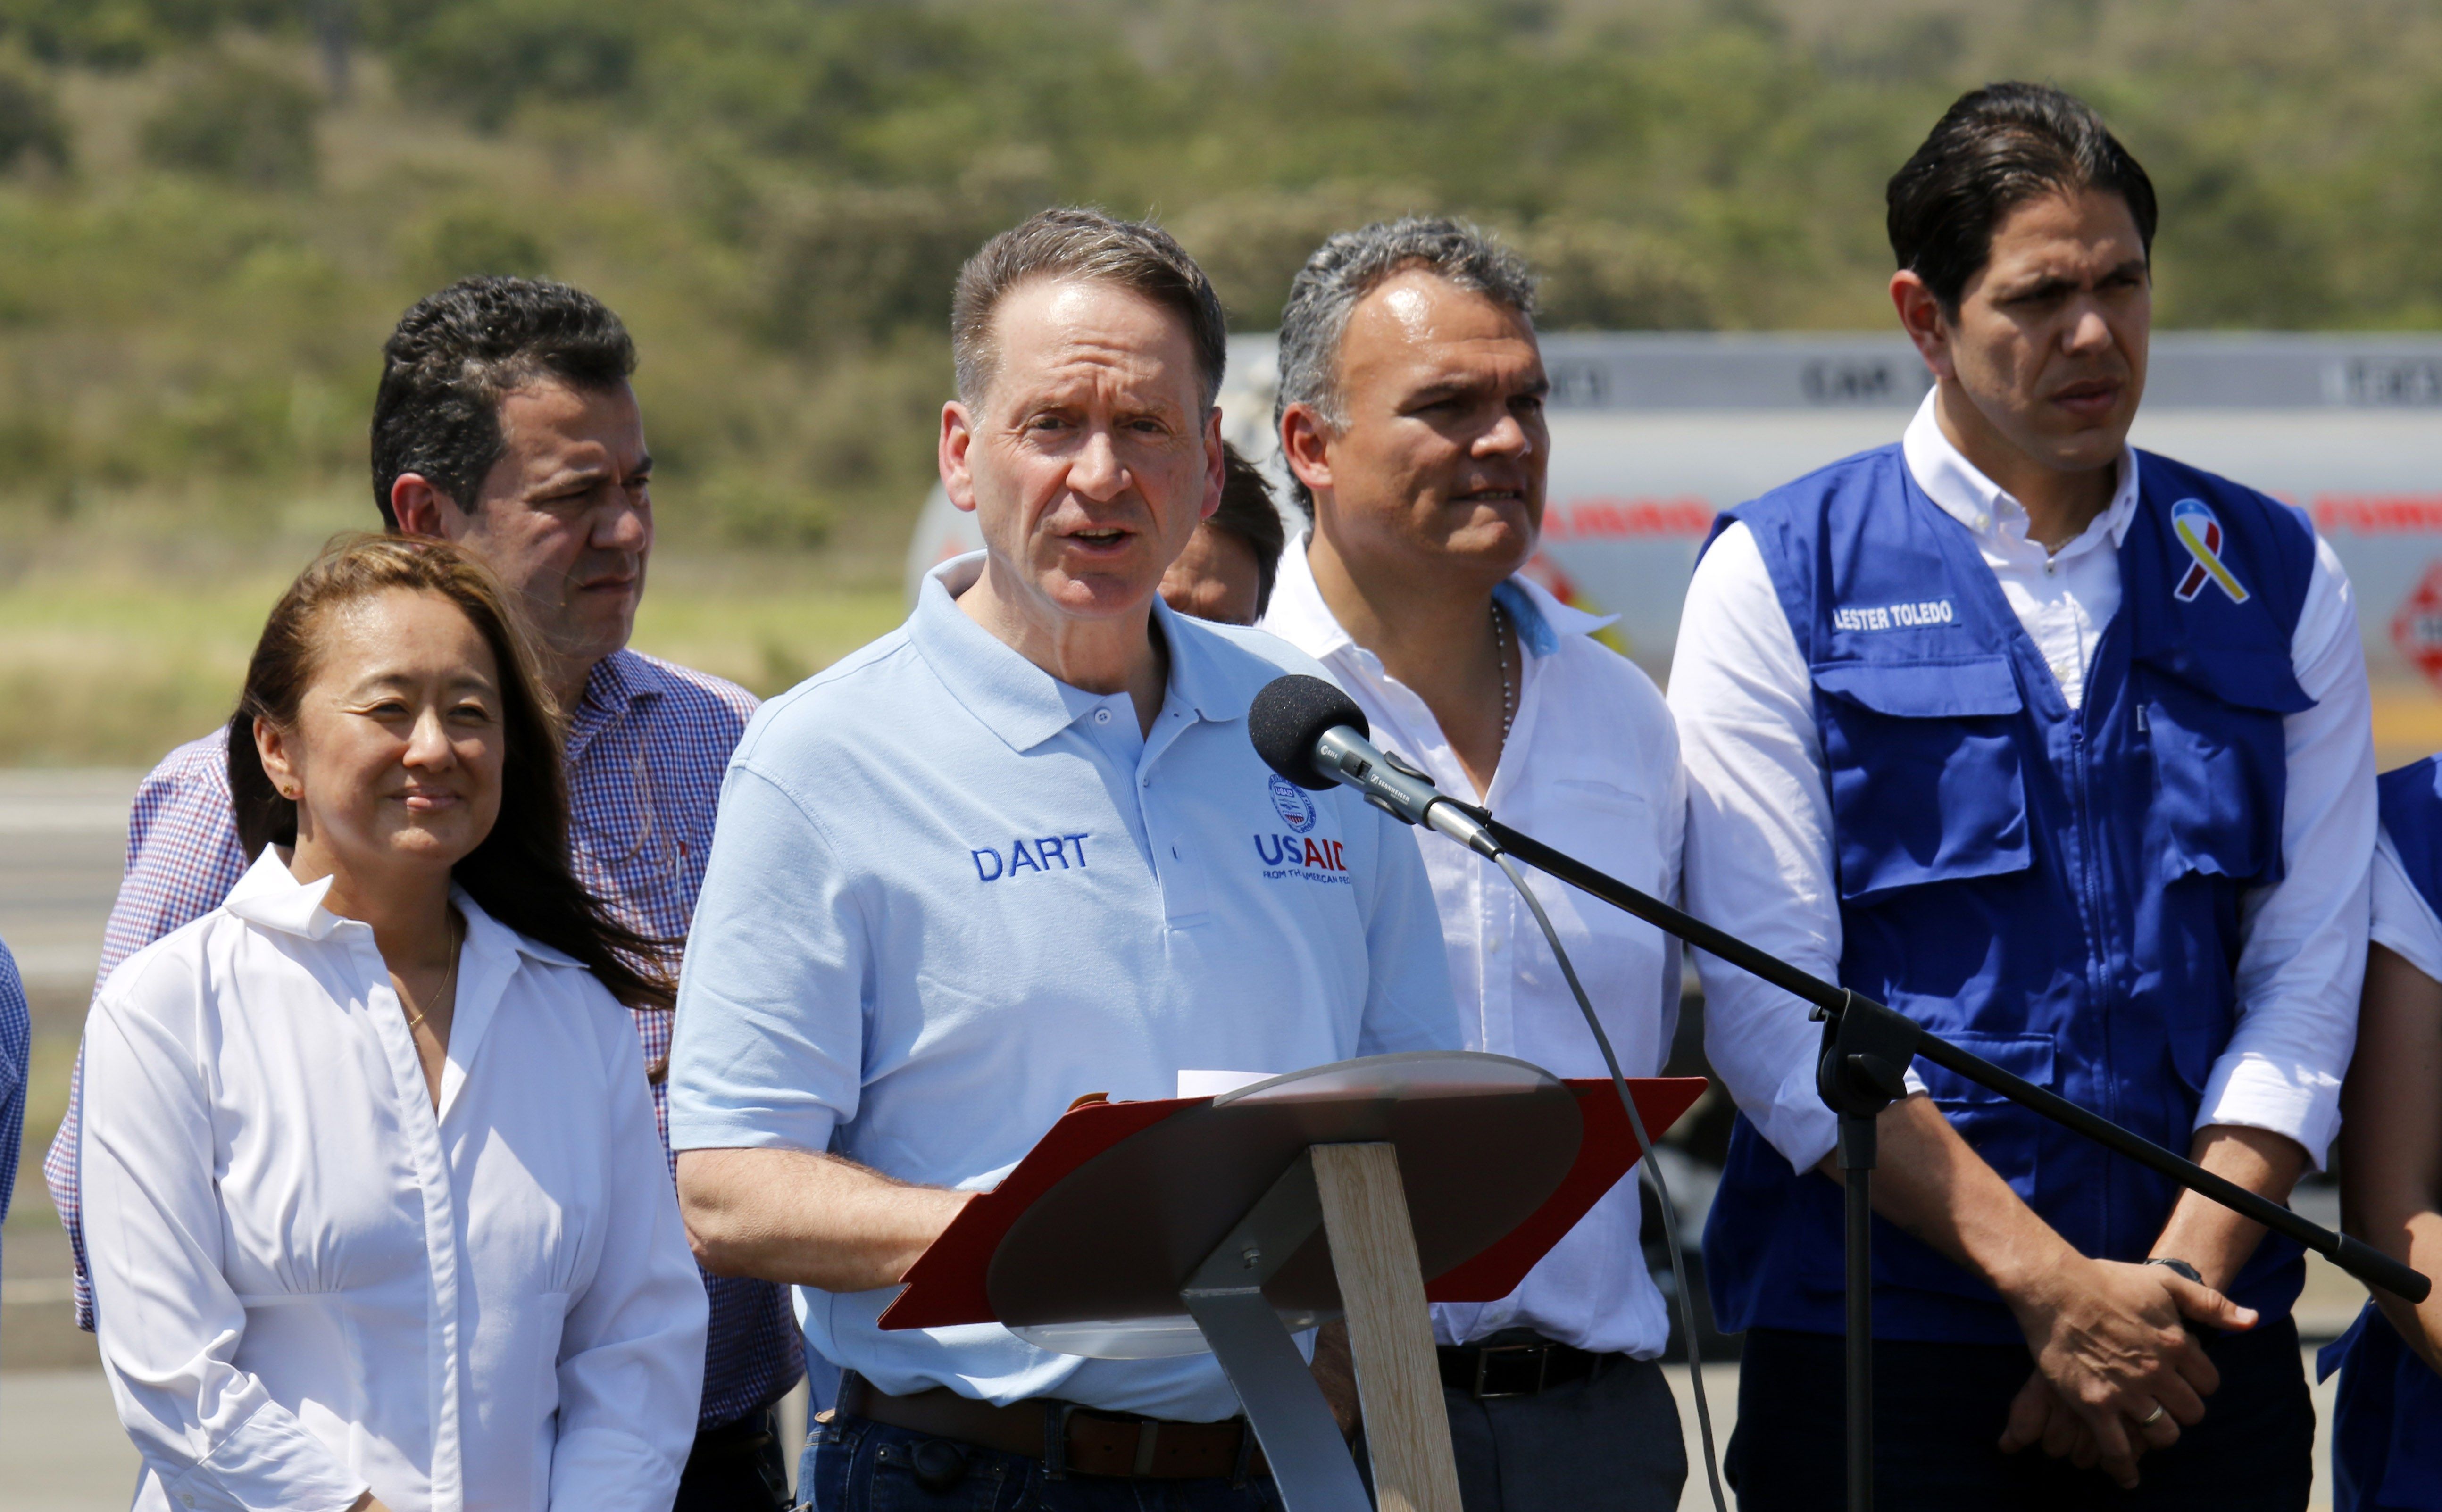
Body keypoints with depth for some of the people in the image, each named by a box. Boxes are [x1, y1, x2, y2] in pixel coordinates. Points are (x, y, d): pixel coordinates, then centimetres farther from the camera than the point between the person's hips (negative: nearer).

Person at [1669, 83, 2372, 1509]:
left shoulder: (2280, 579, 9)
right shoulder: (1776, 579, 0)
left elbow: (2306, 984, 4)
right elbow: (1774, 1017, -7)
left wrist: (2172, 1284, -9)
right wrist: (2048, 1284, -14)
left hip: (2203, 1344, 2)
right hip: (1878, 1335, -2)